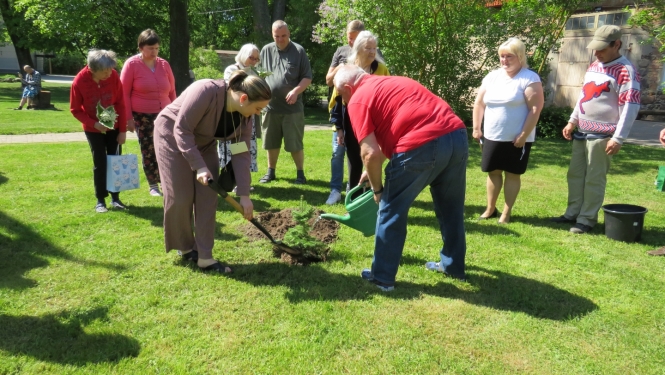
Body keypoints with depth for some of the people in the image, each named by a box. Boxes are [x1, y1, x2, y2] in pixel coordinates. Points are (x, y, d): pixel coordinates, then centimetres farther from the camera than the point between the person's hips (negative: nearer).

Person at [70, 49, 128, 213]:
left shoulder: (113, 76, -17)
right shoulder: (79, 82, -21)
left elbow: (121, 104, -9)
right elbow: (75, 110, -10)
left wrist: (123, 130, -9)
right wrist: (94, 124, -23)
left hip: (114, 127, 2)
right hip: (94, 129, -2)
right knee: (100, 163, -2)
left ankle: (115, 198, 14)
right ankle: (100, 200, 10)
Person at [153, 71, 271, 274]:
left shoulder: (244, 117, -15)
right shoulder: (207, 91, -35)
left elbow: (241, 155, -13)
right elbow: (182, 130, -31)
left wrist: (244, 195, -17)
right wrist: (199, 167, -35)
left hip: (204, 143, 6)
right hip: (173, 136, -6)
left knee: (208, 198, -4)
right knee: (180, 196, -6)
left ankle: (204, 257, 1)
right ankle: (184, 247, 17)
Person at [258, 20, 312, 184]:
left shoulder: (298, 51, -2)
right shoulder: (266, 51, 7)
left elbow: (307, 77, -2)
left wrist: (296, 91, -18)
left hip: (292, 107, -3)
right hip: (271, 106, 3)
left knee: (295, 144, 2)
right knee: (271, 142, 13)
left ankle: (300, 173, 16)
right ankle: (270, 171, 27)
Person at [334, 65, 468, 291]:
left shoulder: (358, 99, 5)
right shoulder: (392, 83, 30)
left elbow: (371, 153, -5)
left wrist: (377, 189, 10)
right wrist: (372, 170, 42)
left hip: (421, 145, -8)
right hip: (457, 135, 8)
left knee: (392, 212, 10)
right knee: (451, 209, 24)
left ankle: (382, 276, 21)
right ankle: (453, 266, 41)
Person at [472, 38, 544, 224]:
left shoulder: (529, 78, -8)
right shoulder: (492, 77, 7)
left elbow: (535, 108, -13)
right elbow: (479, 103, 12)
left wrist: (523, 135, -17)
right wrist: (476, 128, 7)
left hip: (516, 139, -5)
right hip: (492, 137, 5)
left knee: (512, 174, 4)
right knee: (493, 172, 11)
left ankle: (507, 212, 14)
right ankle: (490, 209, 24)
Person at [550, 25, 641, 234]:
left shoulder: (626, 71, -13)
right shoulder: (593, 66, 13)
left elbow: (631, 107, -16)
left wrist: (618, 138, -20)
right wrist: (572, 121, 16)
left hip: (602, 135, -8)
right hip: (581, 132, 8)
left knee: (594, 179, -1)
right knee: (575, 174, 13)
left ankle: (587, 219, 8)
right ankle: (573, 213, 24)